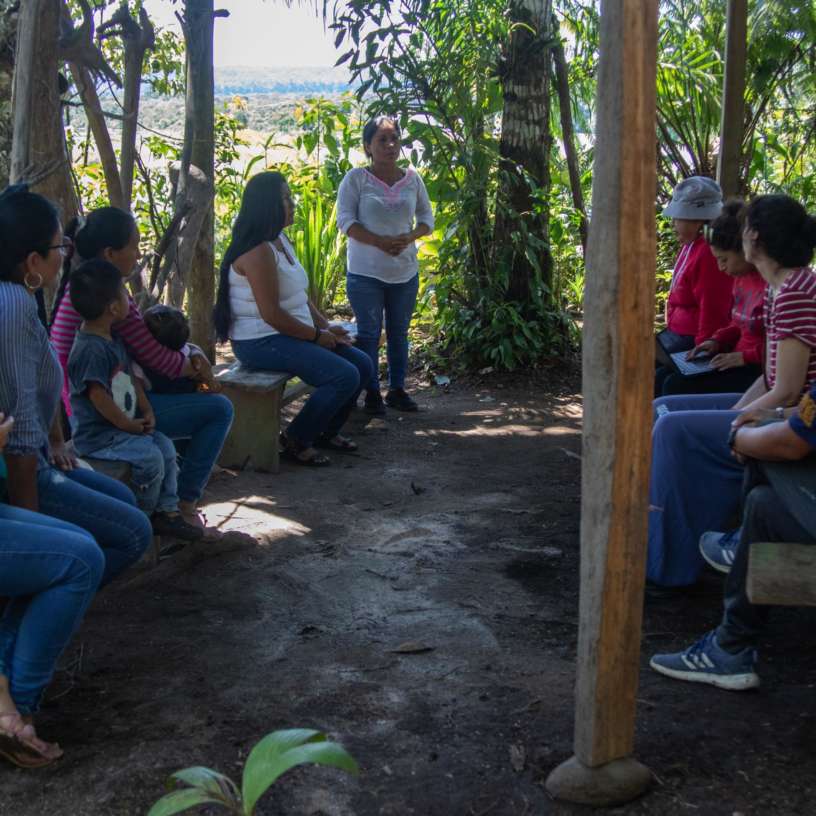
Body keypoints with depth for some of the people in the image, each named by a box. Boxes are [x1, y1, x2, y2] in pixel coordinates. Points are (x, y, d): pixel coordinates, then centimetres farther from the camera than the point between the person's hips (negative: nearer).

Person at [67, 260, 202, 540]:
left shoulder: (114, 339, 10)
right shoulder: (91, 349, -23)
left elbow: (132, 377, 17)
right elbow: (98, 396, -26)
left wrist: (146, 410, 4)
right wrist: (129, 425, -17)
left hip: (123, 425, 10)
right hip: (96, 434, -10)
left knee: (166, 446, 3)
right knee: (149, 456, -21)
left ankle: (167, 511, 10)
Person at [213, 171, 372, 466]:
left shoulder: (280, 240, 12)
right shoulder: (259, 251, -20)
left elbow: (300, 296, 17)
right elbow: (272, 314, -23)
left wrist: (326, 327, 4)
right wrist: (317, 336, -14)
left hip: (289, 334, 10)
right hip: (261, 342, -10)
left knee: (362, 365, 5)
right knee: (345, 376, -21)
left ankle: (326, 431, 22)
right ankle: (295, 441, -5)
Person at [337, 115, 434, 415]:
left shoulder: (412, 178, 4)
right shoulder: (356, 178, -7)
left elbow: (426, 216, 10)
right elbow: (345, 220, -11)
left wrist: (409, 237, -13)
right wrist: (381, 242, -23)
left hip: (405, 272, 4)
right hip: (366, 272, -4)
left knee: (399, 333, 12)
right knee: (369, 334, 2)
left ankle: (397, 389, 23)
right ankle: (372, 393, 12)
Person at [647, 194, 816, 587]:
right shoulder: (778, 288, 9)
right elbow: (770, 377, 11)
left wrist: (734, 422, -13)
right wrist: (731, 415, -1)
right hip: (777, 410, 10)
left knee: (674, 429, -18)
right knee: (663, 409, 9)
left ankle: (668, 560, -5)